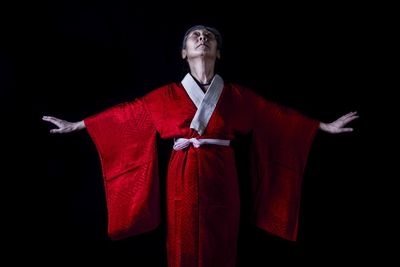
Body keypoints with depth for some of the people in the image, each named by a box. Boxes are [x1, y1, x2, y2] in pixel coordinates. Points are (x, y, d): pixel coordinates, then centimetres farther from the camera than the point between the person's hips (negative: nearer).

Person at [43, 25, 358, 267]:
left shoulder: (237, 95, 4)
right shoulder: (168, 95, 3)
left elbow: (278, 114, 7)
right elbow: (127, 112, 6)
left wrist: (326, 126, 9)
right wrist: (76, 125, 7)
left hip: (220, 181, 1)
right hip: (184, 181, 0)